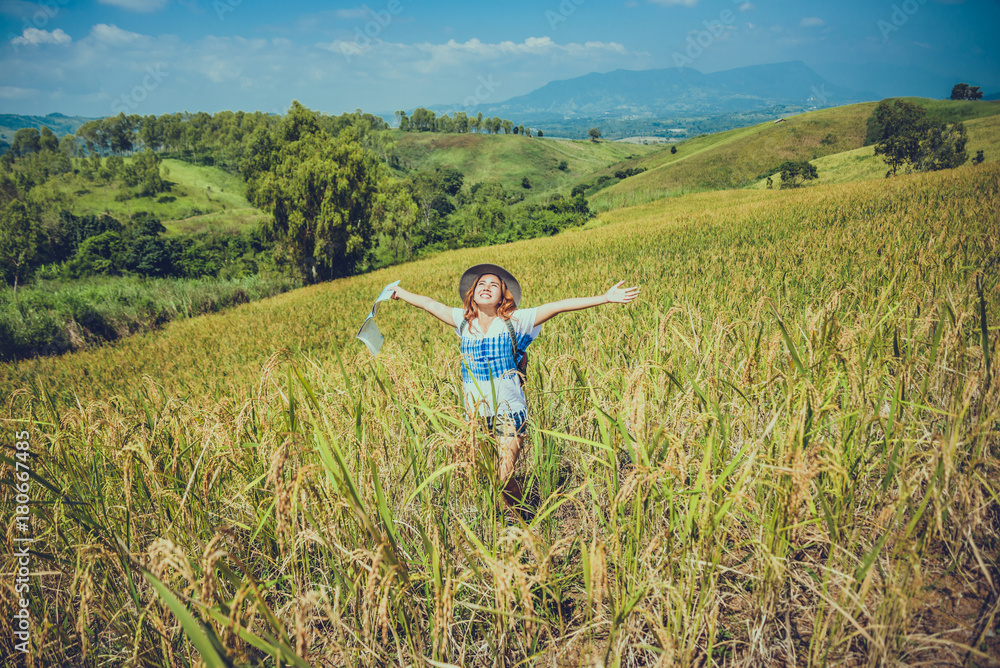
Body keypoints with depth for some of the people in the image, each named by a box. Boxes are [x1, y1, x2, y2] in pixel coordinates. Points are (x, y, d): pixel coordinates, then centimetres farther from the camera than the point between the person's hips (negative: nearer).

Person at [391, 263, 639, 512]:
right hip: (476, 414, 4)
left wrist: (605, 298, -13)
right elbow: (429, 303, 21)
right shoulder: (464, 321, 7)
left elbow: (558, 306, -10)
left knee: (503, 477, -8)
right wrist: (400, 292, 33)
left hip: (508, 412, -4)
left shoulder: (513, 322, -3)